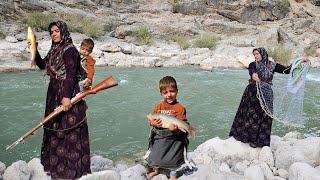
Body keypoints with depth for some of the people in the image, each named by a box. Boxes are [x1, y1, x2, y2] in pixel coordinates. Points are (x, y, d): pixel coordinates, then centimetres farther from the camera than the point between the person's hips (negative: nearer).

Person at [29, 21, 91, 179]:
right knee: (54, 128, 17)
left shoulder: (70, 50, -12)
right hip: (54, 94, 9)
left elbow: (71, 75, -20)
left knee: (66, 130, -3)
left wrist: (67, 96, -26)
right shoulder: (55, 49, 15)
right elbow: (42, 65, 21)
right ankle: (55, 163, 33)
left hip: (67, 93, -9)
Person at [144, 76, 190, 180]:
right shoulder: (159, 107, -1)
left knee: (173, 157, 12)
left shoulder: (180, 108, -13)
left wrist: (176, 128, -36)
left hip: (174, 137, -4)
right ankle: (156, 170, 52)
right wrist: (153, 123, -19)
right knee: (156, 155, 22)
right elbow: (151, 120, 3)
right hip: (159, 137, 4)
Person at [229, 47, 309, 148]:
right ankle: (245, 135, 22)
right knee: (249, 114, 5)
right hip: (252, 93, 0)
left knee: (263, 116, 4)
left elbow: (287, 70, 3)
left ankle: (258, 140, 18)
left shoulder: (272, 65, 3)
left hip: (266, 94, 1)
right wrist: (253, 74, -48)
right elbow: (251, 70, -25)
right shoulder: (253, 64, -2)